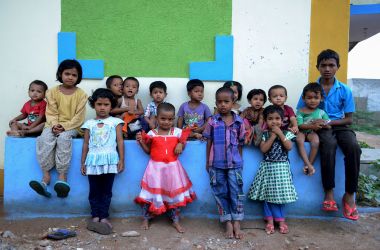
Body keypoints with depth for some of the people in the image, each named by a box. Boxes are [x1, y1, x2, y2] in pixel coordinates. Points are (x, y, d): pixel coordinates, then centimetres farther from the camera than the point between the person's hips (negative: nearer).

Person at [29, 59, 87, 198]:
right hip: (54, 125, 2)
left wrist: (65, 127, -18)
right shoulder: (53, 92, 7)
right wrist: (54, 125, -18)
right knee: (45, 138, -29)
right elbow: (51, 113, 1)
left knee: (63, 138, -34)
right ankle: (46, 175, -28)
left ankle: (62, 176, -31)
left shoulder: (81, 94, 1)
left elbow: (79, 117, -6)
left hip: (72, 126, -2)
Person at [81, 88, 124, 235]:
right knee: (94, 190, 7)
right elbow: (86, 144, 12)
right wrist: (83, 162, 10)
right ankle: (95, 216, 16)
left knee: (107, 190, 4)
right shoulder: (89, 124, 11)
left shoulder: (115, 122, 5)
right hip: (93, 160, 2)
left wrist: (121, 159, -5)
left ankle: (104, 217, 11)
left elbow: (120, 141, 1)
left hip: (109, 160, -2)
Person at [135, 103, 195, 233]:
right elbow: (148, 150, 7)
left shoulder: (177, 132, -1)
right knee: (151, 193, 4)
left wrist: (181, 145, -13)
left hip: (172, 167, 1)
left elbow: (181, 147, 8)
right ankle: (146, 219, 23)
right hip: (156, 167, -1)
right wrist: (141, 142, -8)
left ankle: (175, 220, 24)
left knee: (174, 193, 9)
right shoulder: (151, 133, -1)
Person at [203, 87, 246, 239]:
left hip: (234, 163, 0)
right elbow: (209, 142, 3)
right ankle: (228, 223, 19)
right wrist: (208, 162, 5)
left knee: (236, 192, 3)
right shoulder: (212, 121, -2)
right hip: (217, 164, 0)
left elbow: (240, 143, 7)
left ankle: (237, 223, 15)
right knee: (221, 193, 7)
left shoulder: (239, 121, -1)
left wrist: (239, 160, 8)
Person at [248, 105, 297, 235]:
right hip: (268, 167, 0)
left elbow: (289, 147, -13)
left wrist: (280, 133, -15)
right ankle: (270, 220, 15)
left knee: (280, 193, 3)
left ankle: (276, 219, 16)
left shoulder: (286, 133, 1)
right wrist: (273, 136, -14)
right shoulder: (264, 134, 1)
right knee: (268, 194, 4)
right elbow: (263, 149, -13)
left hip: (282, 167, 0)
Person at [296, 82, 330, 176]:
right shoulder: (300, 111, 1)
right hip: (302, 131, -1)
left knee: (316, 142, -32)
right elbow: (300, 125, -11)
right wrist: (312, 126, -24)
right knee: (299, 140, -34)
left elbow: (329, 127, 6)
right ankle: (308, 165, -32)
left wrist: (322, 125, -17)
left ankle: (310, 164, -21)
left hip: (313, 132, 1)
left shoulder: (321, 112, 8)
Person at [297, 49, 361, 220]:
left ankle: (349, 194, -17)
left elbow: (349, 119, 3)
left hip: (340, 126, 2)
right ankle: (329, 193, -25)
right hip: (321, 128, -1)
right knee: (328, 145, -36)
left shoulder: (345, 90, 3)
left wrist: (328, 122, -13)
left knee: (353, 148, -30)